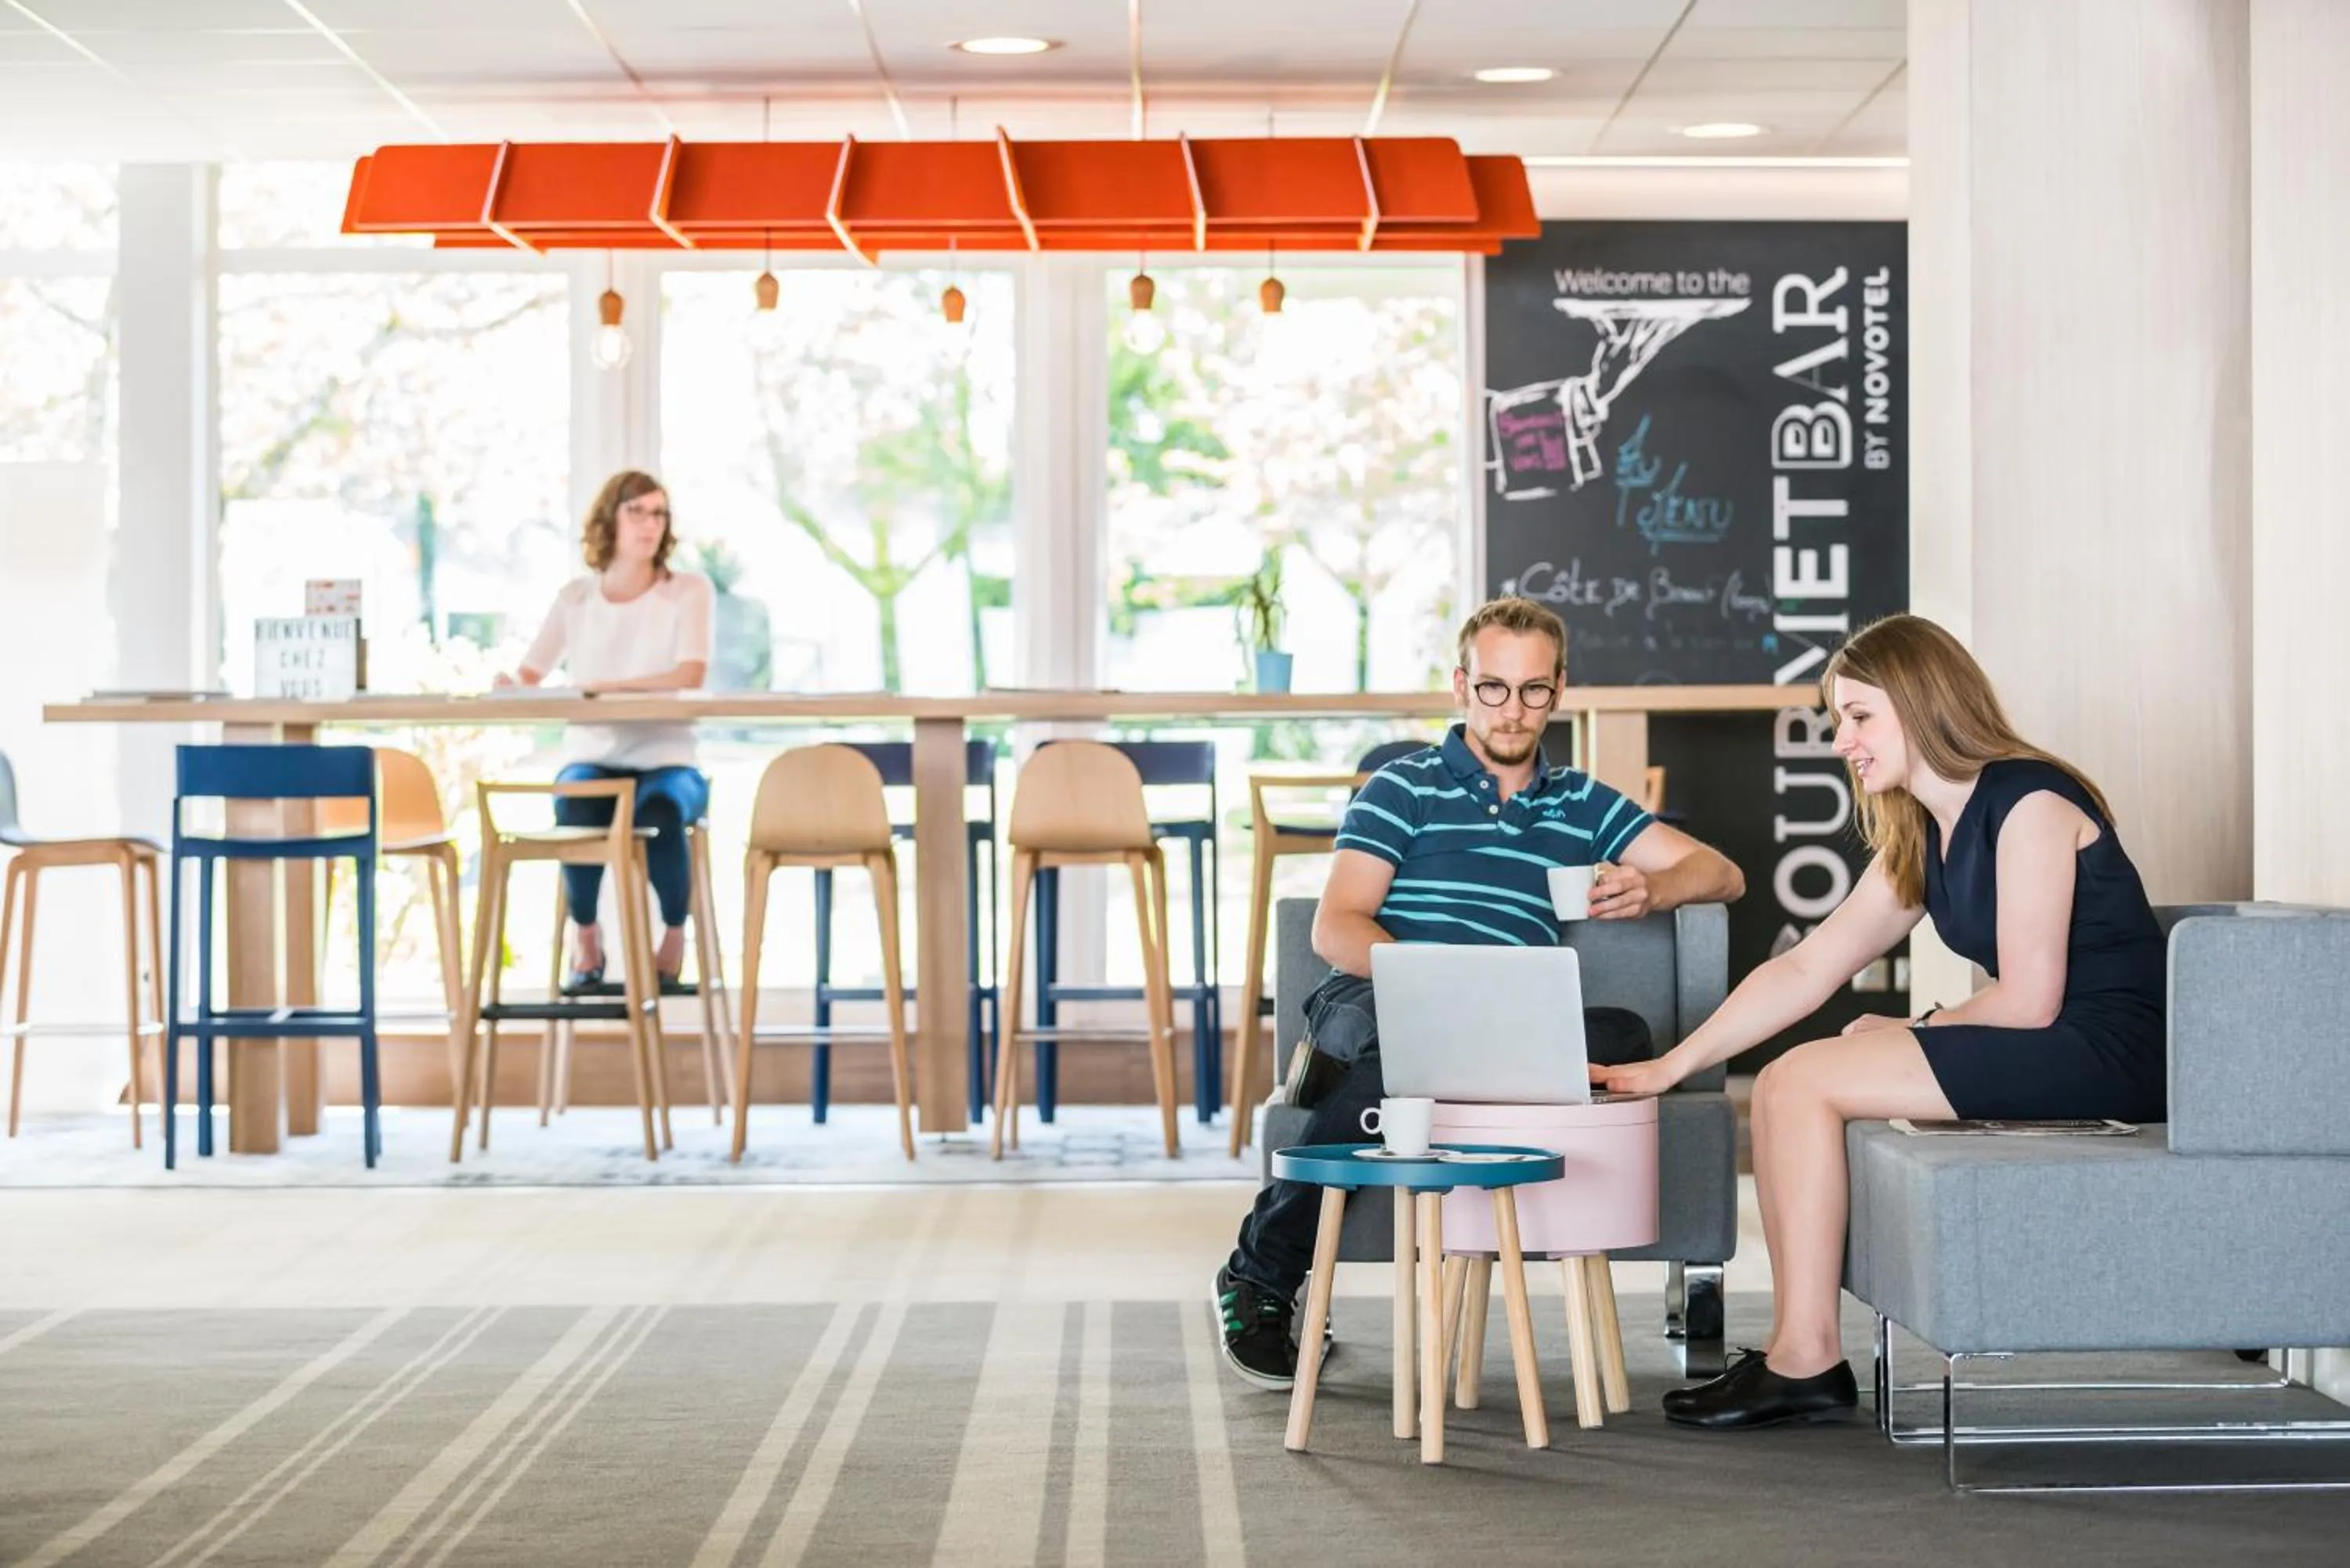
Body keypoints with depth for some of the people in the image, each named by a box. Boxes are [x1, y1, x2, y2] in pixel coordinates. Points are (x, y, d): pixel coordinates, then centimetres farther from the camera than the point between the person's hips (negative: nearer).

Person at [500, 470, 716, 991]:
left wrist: (608, 685, -28)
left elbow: (690, 675, -17)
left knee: (658, 817, -37)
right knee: (577, 816, -34)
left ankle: (675, 933, -6)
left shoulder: (689, 591, 0)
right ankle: (586, 939, -5)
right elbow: (529, 675, 4)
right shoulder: (576, 597, 9)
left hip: (665, 761, -2)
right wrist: (509, 686, -22)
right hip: (592, 759, 2)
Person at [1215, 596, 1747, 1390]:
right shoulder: (1404, 788, 15)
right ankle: (1258, 1279, -23)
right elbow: (1336, 928, 3)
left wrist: (1649, 890, -4)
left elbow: (1721, 872, 20)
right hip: (1376, 999, -3)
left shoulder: (1581, 804, 25)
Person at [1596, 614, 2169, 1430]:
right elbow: (1807, 968, 14)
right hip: (2044, 1054, 9)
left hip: (2108, 1053, -9)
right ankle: (1796, 1353, -1)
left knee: (1804, 1080, -15)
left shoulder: (2029, 804, -13)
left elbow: (2029, 1001, -17)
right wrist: (1672, 1064, 9)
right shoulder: (1921, 841, 15)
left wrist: (1911, 1029, -1)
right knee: (1782, 1086, 2)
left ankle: (1809, 1359, -10)